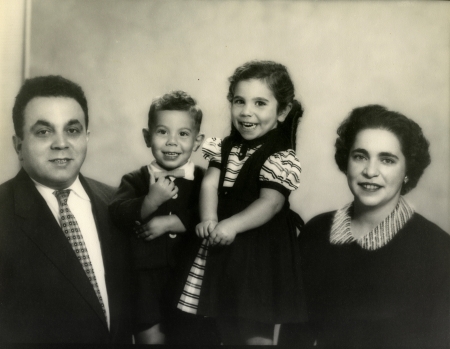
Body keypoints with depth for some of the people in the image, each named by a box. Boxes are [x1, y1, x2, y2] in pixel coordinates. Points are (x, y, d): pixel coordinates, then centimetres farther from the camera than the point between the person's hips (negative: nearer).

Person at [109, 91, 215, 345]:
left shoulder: (203, 180, 0)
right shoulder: (136, 180, 1)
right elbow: (118, 214, -13)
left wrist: (168, 222, -18)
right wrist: (151, 201, -26)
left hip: (187, 275, 1)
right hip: (146, 273, -1)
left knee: (184, 337, 14)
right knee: (151, 337, 0)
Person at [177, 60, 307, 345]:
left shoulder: (281, 158, -12)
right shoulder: (225, 148, 7)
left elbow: (270, 203, -21)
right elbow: (210, 183, -3)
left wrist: (233, 224, -34)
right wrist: (209, 219, -21)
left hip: (261, 250, -6)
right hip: (223, 247, 6)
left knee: (256, 332, 0)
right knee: (226, 326, 18)